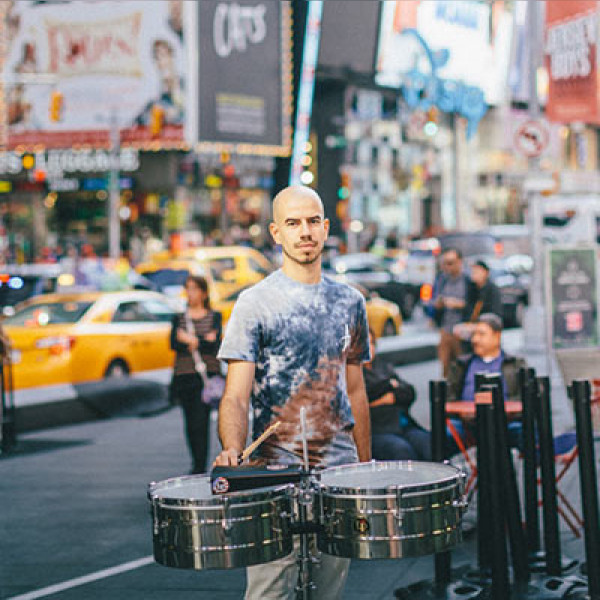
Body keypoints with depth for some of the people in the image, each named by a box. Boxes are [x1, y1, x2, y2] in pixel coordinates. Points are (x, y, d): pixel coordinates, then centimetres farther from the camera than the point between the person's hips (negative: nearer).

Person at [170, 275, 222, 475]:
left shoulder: (214, 317, 9)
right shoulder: (179, 319, 13)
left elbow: (214, 344, -5)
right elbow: (174, 344, -3)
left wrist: (190, 340, -6)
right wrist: (201, 342, -10)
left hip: (207, 375, -2)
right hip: (184, 375, 2)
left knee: (201, 422, -12)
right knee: (190, 424, 2)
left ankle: (200, 468, -11)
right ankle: (198, 464, 15)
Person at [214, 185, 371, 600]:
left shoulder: (350, 302, 11)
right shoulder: (255, 303, -4)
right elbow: (236, 395, -10)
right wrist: (232, 449, -30)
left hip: (340, 471, 4)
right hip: (276, 471, -4)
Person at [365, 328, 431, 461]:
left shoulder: (384, 367, 26)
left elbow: (409, 393, 16)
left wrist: (389, 398, -2)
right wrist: (388, 384, 4)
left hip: (402, 425, 5)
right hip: (374, 432, -5)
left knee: (429, 443, -24)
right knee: (402, 450, -34)